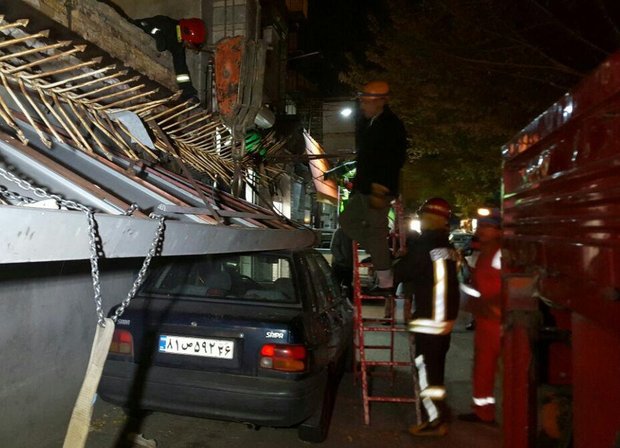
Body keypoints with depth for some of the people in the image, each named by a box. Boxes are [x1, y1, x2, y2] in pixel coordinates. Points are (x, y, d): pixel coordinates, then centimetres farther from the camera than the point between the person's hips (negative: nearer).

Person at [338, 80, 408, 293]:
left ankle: (385, 283, 7)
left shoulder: (392, 126, -15)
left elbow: (395, 160, -21)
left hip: (379, 189, -10)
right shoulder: (367, 123, 11)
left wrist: (380, 190, -24)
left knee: (376, 231, -5)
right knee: (347, 221, 16)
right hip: (363, 187, 10)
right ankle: (382, 256, 23)